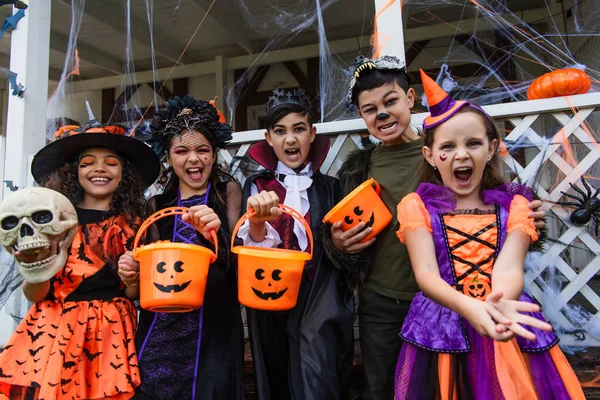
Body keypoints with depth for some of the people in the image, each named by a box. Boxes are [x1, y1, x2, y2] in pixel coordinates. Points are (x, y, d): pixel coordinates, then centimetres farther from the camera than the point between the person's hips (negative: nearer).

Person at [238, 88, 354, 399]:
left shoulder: (330, 187, 4)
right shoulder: (256, 186, 3)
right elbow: (252, 251, -10)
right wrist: (257, 222, -29)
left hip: (320, 308, -1)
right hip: (270, 309, 1)